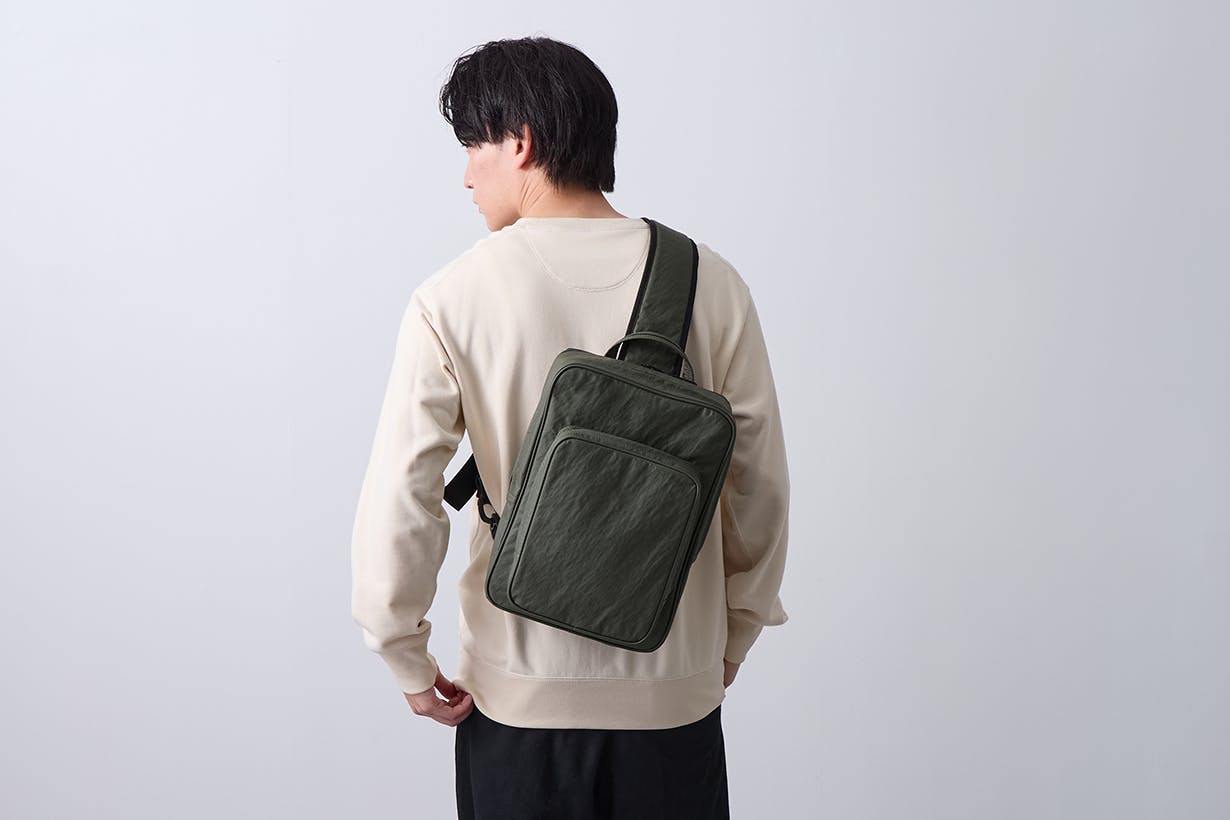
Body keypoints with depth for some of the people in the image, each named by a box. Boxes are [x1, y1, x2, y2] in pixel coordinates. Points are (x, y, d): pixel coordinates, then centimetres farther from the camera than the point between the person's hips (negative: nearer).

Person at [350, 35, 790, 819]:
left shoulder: (453, 299, -12)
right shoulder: (711, 283, -7)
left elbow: (398, 504, -14)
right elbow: (760, 484, -2)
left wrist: (410, 663, 1)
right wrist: (736, 632, 12)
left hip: (518, 692, -1)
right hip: (673, 683, 1)